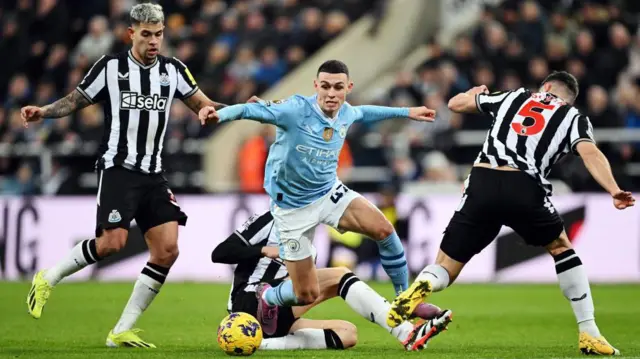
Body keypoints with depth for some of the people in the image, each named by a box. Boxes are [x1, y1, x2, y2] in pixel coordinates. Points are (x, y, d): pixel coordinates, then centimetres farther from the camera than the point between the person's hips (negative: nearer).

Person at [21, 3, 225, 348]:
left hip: (153, 175, 5)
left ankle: (121, 332, 2)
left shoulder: (173, 70, 8)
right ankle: (48, 279, 7)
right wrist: (44, 111, -12)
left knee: (167, 249, -6)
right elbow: (76, 100, 5)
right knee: (112, 242, -20)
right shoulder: (110, 67, -2)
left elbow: (204, 106, 14)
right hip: (118, 168, -5)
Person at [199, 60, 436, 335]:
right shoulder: (296, 110, -25)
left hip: (329, 193, 5)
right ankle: (268, 299, 34)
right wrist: (220, 114, -53)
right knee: (307, 295, -3)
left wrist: (406, 112, 26)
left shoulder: (346, 113, -5)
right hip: (293, 207, -5)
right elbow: (252, 110, -33)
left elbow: (363, 113, 19)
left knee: (383, 229, -19)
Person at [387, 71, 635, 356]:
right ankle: (589, 335, 20)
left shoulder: (514, 97, 27)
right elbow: (590, 154, -1)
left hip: (482, 184, 1)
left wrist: (475, 93, 58)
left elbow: (455, 104, 36)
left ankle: (420, 288, -27)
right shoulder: (573, 118, 20)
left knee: (445, 269, 9)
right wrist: (614, 191, -12)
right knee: (562, 249, 26)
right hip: (525, 190, -1)